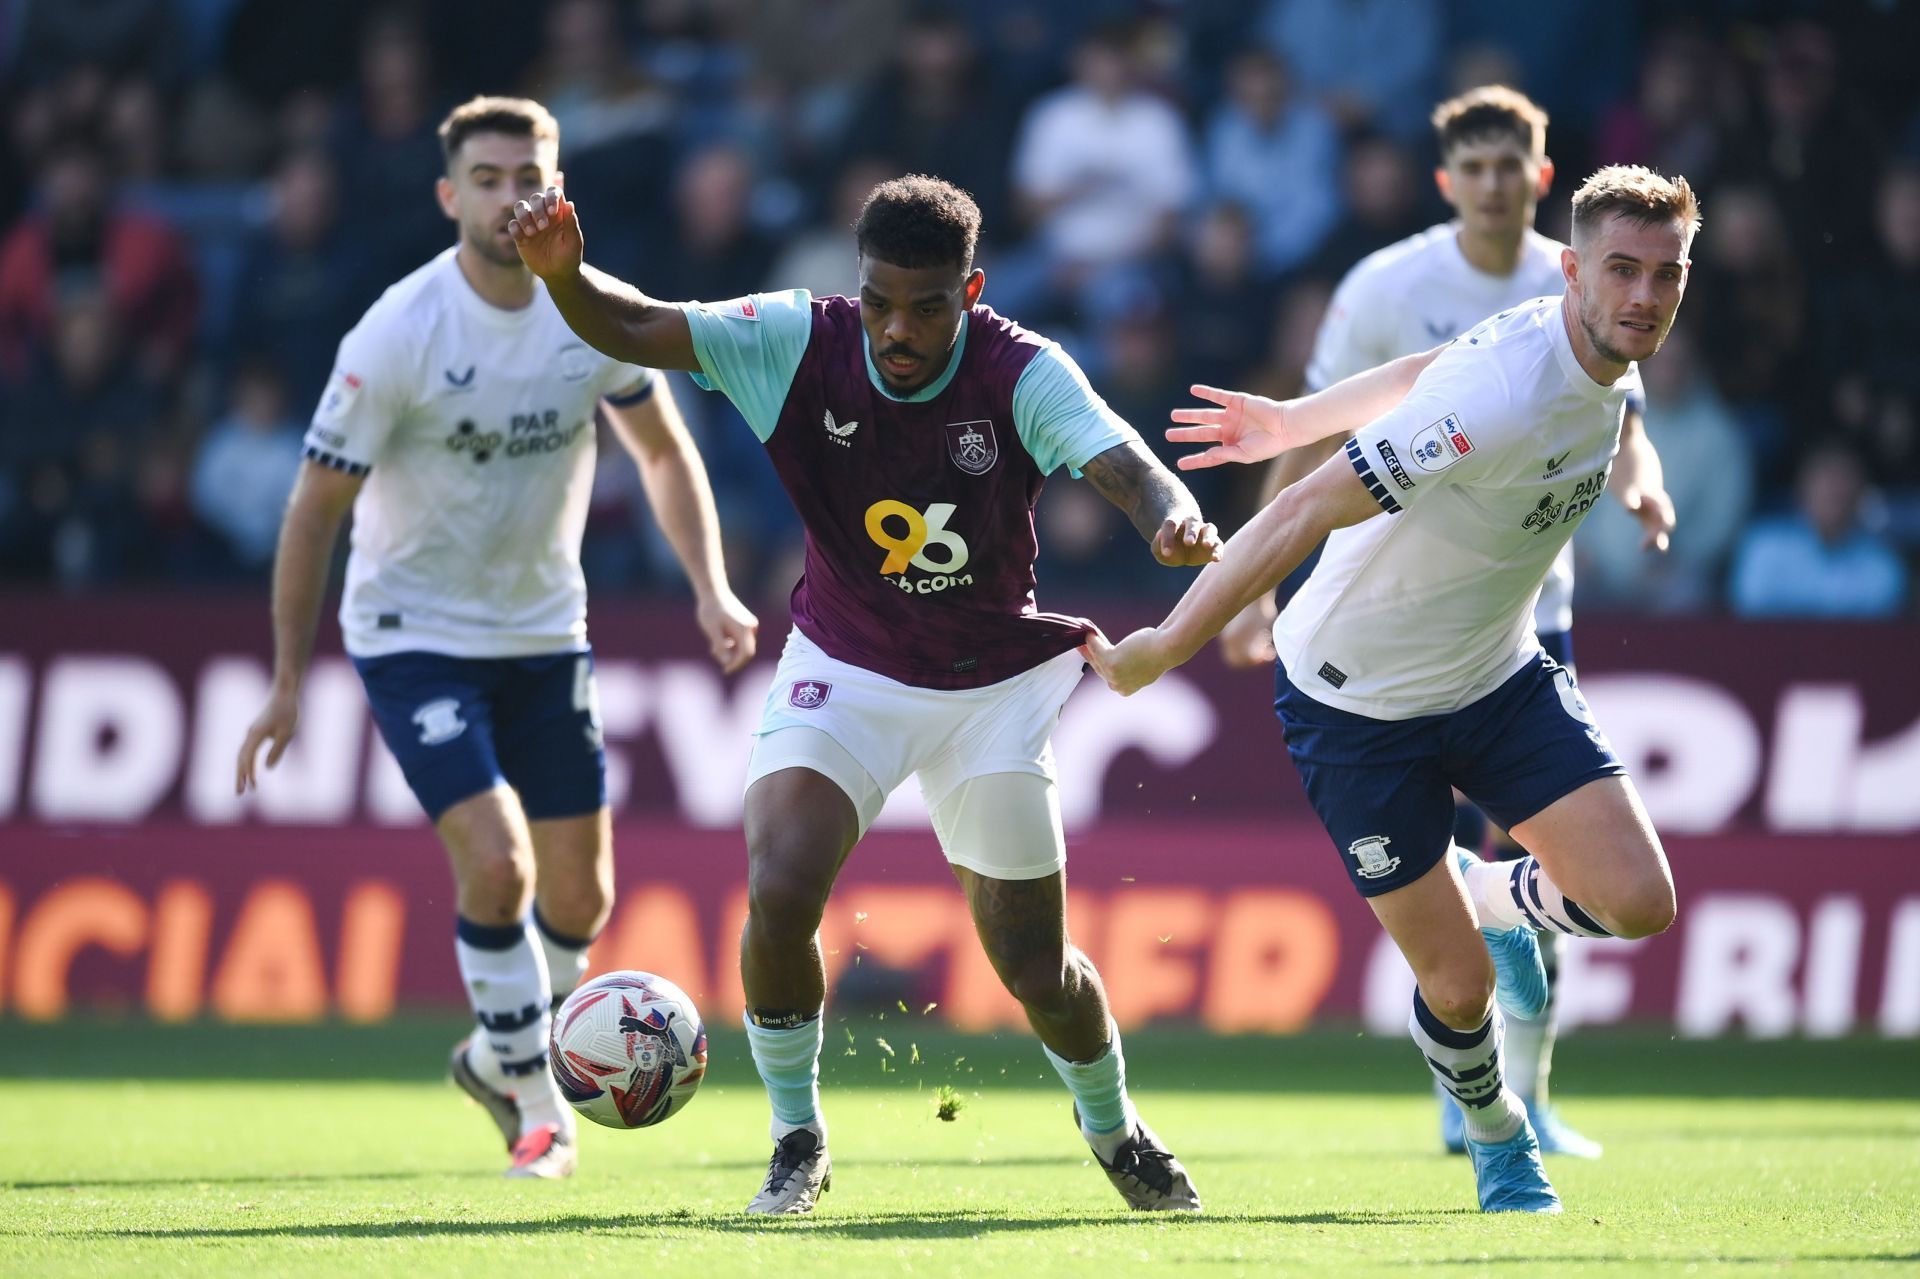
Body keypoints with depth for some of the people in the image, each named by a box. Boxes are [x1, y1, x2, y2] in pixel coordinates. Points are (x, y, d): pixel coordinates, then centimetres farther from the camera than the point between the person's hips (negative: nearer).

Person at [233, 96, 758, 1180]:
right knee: (495, 862, -20)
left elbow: (664, 450, 9)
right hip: (415, 633, -5)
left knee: (579, 896, 7)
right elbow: (318, 507, -12)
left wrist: (712, 588, -4)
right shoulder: (398, 335, -20)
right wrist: (289, 681, -12)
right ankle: (540, 1109, -1)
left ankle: (497, 1056, 36)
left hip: (545, 633, 5)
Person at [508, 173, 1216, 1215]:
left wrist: (1171, 516, -61)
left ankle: (1113, 1127, 37)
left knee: (1033, 964, 5)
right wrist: (564, 275, -41)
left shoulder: (1023, 374, -22)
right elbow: (631, 328, -18)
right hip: (844, 670, 1)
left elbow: (1122, 465, -37)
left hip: (993, 688, -1)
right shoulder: (798, 342, -17)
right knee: (778, 895, -22)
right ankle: (798, 1139, 1)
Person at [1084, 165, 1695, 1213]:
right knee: (1459, 986, -5)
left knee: (1637, 902, -9)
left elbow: (1435, 376, 12)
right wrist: (1160, 650, -27)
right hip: (1358, 703, -7)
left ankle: (1495, 896, 23)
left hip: (1499, 676, 7)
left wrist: (1295, 420, 22)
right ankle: (1495, 1139, 28)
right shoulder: (1503, 399, -34)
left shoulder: (1604, 366, -7)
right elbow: (1306, 513, -31)